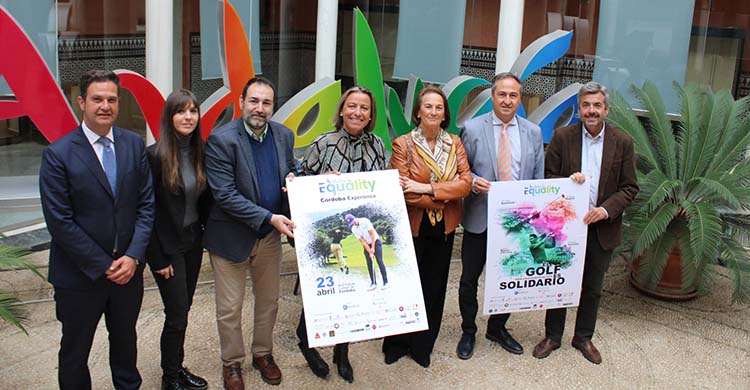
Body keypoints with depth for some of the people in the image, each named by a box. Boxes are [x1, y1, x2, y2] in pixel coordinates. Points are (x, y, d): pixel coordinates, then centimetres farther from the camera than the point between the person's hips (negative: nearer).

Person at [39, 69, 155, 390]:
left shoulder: (134, 144, -1)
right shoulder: (58, 154, -13)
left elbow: (146, 204, 0)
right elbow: (59, 221, -15)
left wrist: (133, 256, -10)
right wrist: (104, 266, -15)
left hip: (128, 268, 4)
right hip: (79, 274, -3)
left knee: (125, 339, 23)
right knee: (75, 350, 14)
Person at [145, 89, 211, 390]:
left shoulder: (200, 152, 2)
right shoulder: (154, 155, -15)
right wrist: (157, 258, -13)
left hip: (193, 241, 5)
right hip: (166, 245, -5)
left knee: (183, 309, 14)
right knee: (177, 313, 0)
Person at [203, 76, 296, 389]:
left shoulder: (283, 135, -1)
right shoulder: (221, 140, -18)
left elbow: (291, 171, 15)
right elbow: (224, 194, -22)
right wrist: (269, 217, -26)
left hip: (270, 235, 5)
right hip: (231, 236, -5)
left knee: (269, 301, 19)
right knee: (229, 308, 9)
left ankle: (263, 353, 41)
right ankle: (232, 363, 31)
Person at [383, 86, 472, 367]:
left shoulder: (455, 143, 4)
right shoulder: (403, 144, -9)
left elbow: (465, 183, -8)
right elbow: (403, 191, -17)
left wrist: (427, 189, -19)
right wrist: (445, 194, -17)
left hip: (444, 228, 4)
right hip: (412, 227, -3)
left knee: (434, 288, 13)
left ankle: (422, 347, 31)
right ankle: (397, 344, 29)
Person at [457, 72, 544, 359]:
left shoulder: (533, 132, 5)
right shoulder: (472, 128, -4)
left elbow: (539, 179, 8)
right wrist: (473, 182, -20)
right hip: (480, 218, -2)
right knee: (469, 279, 8)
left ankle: (497, 328, 37)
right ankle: (468, 332, 29)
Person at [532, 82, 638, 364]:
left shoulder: (622, 142, -3)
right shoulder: (562, 137, -4)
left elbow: (630, 187, -2)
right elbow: (547, 177, 0)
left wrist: (606, 209, -17)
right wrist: (567, 181, -21)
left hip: (602, 228, 1)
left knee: (592, 288, 15)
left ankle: (583, 338, 33)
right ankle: (552, 336, 28)